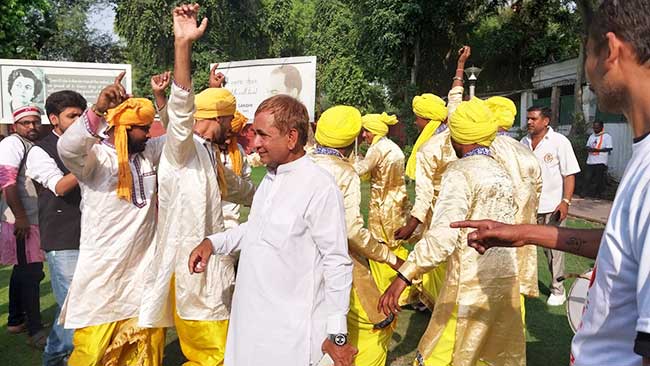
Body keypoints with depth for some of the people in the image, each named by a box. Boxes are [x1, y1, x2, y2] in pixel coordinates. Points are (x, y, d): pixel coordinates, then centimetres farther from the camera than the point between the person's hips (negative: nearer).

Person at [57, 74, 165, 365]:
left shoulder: (150, 152, 8)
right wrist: (98, 109, -44)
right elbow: (67, 147, -31)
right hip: (104, 269, -6)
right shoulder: (95, 155, -12)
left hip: (145, 265, 6)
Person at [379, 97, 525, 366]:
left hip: (471, 284, -8)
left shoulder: (460, 172, -14)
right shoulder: (502, 172, 9)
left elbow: (444, 234, -27)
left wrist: (403, 277, -28)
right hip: (506, 280, 8)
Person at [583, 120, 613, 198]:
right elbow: (588, 146, 22)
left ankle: (599, 194, 8)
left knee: (599, 180, -2)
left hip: (600, 162, -6)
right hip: (590, 161, 6)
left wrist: (597, 150, -16)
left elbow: (609, 148, -9)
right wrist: (589, 149, -2)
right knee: (587, 178, 3)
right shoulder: (592, 136, 18)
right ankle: (587, 194, 11)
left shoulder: (606, 136, -2)